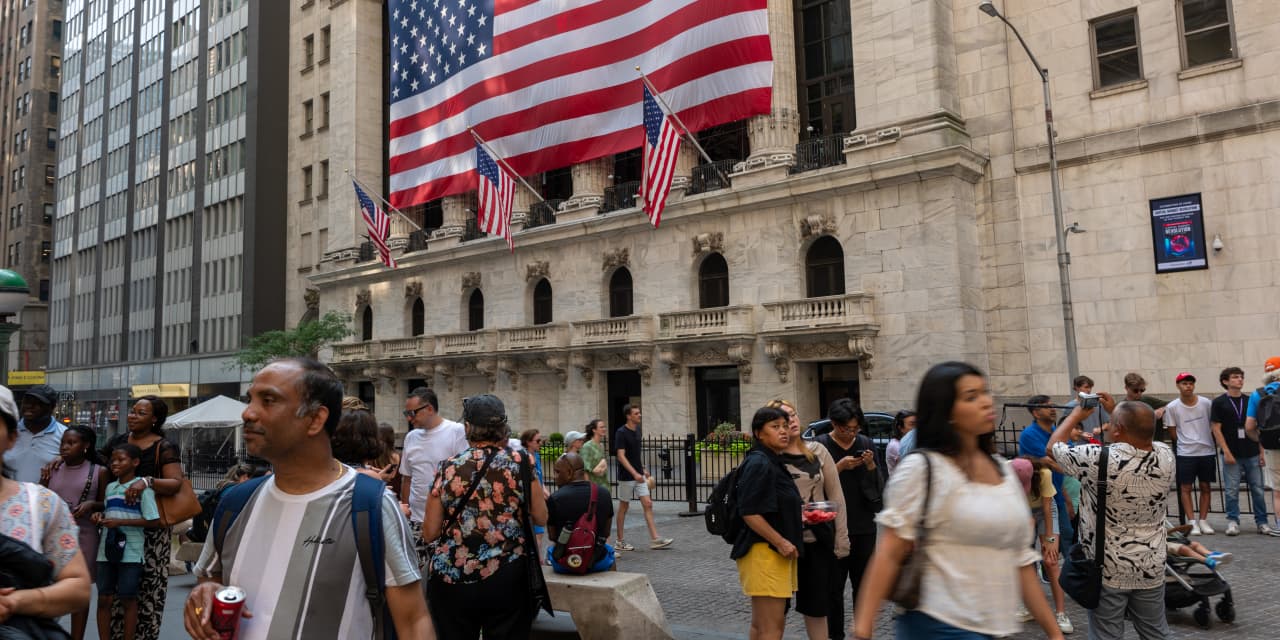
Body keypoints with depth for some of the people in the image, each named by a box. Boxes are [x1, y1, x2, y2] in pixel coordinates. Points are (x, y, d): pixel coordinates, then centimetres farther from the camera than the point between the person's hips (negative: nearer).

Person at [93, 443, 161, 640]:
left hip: (130, 552, -5)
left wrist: (120, 522, -15)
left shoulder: (142, 488, -7)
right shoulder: (110, 487, 12)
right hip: (107, 550, 6)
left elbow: (153, 521, -11)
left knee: (128, 600, 2)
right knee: (104, 599, 7)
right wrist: (101, 516, 3)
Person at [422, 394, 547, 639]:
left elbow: (429, 533, 2)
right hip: (507, 580, -1)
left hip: (451, 580, 1)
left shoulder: (448, 468, -1)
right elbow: (541, 518, 2)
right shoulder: (521, 461, -4)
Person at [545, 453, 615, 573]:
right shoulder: (604, 493, -7)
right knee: (608, 549, 34)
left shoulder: (554, 498, -15)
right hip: (597, 563, 1)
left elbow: (552, 536, -3)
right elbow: (606, 533, 4)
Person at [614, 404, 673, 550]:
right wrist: (634, 473, -27)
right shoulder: (621, 433, -15)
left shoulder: (637, 430, 8)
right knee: (623, 507, 4)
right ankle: (620, 541, 16)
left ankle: (654, 539, -2)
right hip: (626, 477, -7)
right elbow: (621, 456, -21)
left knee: (648, 505, -1)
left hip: (639, 476, 7)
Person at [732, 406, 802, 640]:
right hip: (764, 552, -10)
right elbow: (749, 513, -22)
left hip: (777, 552, 10)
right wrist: (781, 542, -21)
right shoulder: (758, 464, -16)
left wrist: (801, 517, 16)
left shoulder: (773, 462, 16)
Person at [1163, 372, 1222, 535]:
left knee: (1206, 487, 8)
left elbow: (1214, 426, 8)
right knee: (1186, 488, -2)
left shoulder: (1206, 403, -1)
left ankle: (1203, 521, 17)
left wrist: (1217, 444, 6)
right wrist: (1187, 443, 1)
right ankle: (1192, 522, 4)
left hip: (1207, 451, 2)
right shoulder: (1172, 407, -5)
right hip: (1186, 453, -2)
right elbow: (1172, 433, 3)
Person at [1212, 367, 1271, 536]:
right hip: (1232, 454, -3)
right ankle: (1233, 522, 9)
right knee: (1231, 490, -1)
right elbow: (1216, 429, -4)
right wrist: (1226, 452, -10)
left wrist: (1261, 451, 5)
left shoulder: (1250, 401, 9)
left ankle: (1262, 522, 15)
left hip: (1252, 453, 3)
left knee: (1258, 489, 5)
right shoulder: (1219, 403, -1)